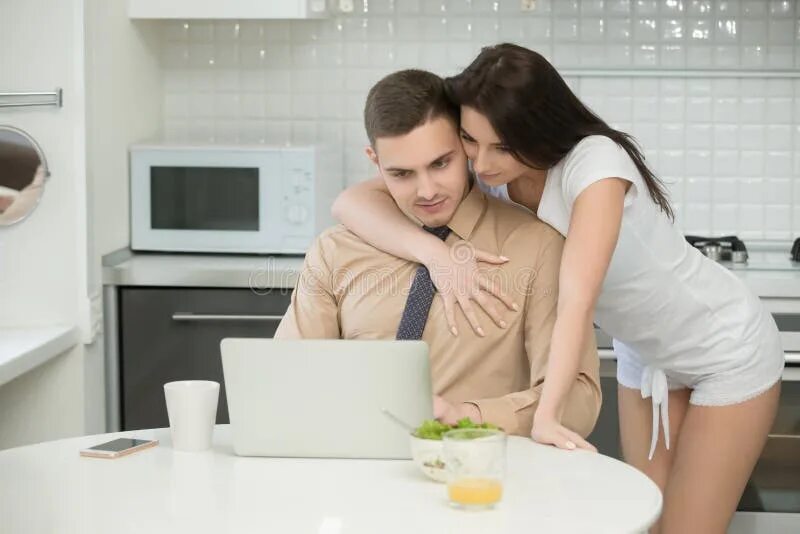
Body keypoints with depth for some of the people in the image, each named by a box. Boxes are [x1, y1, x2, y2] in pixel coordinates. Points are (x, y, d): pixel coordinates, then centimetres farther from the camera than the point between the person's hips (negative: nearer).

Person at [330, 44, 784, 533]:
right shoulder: (483, 174, -18)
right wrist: (436, 253, -44)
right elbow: (352, 202, -27)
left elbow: (577, 299, -43)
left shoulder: (595, 161, -33)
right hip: (645, 355, 6)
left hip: (727, 353, -5)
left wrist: (546, 415, -53)